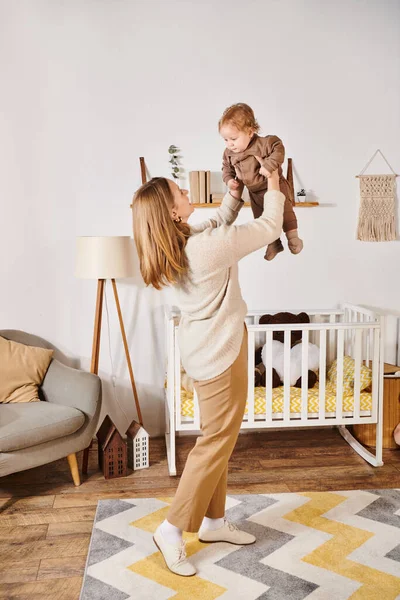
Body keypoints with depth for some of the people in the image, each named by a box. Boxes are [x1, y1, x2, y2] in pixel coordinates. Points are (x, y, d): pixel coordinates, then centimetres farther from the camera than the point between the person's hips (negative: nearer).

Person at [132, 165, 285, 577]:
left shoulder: (180, 245, 2)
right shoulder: (211, 246, -24)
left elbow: (220, 222, 23)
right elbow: (271, 227, -11)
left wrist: (236, 189, 18)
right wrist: (273, 186, 4)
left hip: (205, 348, 9)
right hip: (220, 351, -9)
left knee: (219, 436, 18)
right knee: (217, 440, 1)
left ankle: (213, 521, 30)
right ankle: (172, 529, 10)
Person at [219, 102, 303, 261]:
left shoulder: (262, 144, -27)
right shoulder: (229, 153, -8)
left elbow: (278, 148, -28)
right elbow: (226, 168, 6)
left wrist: (269, 165, -38)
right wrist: (229, 179, -14)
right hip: (255, 193, 6)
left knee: (284, 211, -4)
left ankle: (293, 237, 16)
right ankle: (274, 244, 31)